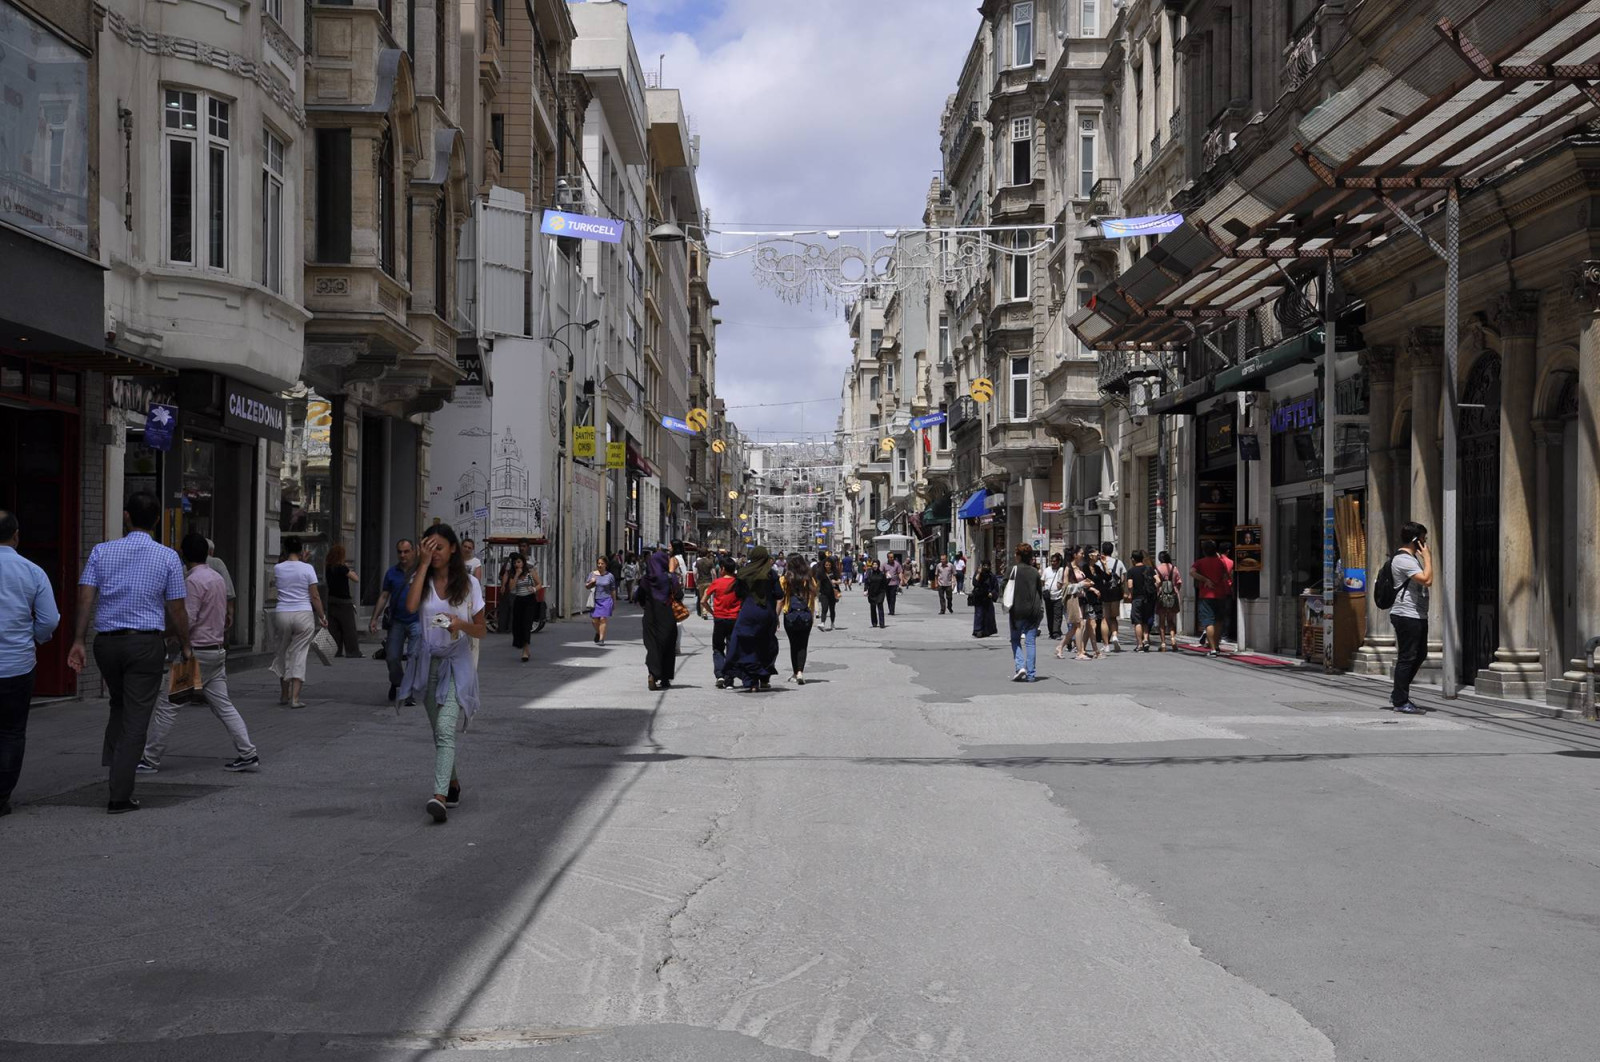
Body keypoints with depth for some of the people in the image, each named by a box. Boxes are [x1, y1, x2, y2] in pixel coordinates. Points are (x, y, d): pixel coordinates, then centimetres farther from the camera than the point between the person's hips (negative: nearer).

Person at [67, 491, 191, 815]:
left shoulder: (102, 552, 3)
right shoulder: (168, 558, -2)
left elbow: (86, 597, -4)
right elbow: (177, 609, -2)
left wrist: (78, 641, -3)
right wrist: (185, 646, 10)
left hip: (107, 642, 3)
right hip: (146, 643, -3)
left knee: (119, 706, 25)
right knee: (136, 718, 0)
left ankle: (113, 770, 13)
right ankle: (119, 797, -3)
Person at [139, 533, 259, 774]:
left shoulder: (193, 580, -14)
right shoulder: (218, 578, 13)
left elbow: (186, 620, -19)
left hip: (196, 652, -8)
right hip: (217, 649, 8)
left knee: (167, 705, 0)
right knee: (223, 705, 8)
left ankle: (150, 759, 6)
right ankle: (247, 754, 2)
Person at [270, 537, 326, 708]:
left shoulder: (278, 569, 0)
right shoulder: (307, 569, -5)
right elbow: (315, 596, -4)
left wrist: (285, 558, 18)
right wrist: (322, 616, 5)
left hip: (282, 614, 2)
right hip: (303, 615, -2)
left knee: (283, 653, 16)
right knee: (299, 655, 1)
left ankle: (284, 695, 24)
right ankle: (295, 697, -5)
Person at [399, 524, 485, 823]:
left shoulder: (469, 584, -1)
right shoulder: (421, 580, 4)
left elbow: (481, 630, 2)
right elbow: (411, 606, -19)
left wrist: (461, 624, -20)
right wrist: (424, 563, -16)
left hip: (456, 663, -4)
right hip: (428, 661, 4)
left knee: (445, 729, -18)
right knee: (439, 730, 15)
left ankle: (440, 797, -28)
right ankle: (452, 784, 34)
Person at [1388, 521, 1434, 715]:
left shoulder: (1412, 558, 18)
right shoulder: (1403, 559, -16)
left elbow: (1426, 583, 25)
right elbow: (1427, 580, -24)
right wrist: (1427, 556, -16)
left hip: (1418, 615, 11)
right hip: (1406, 615, -11)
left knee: (1419, 655, 15)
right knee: (1407, 657, -6)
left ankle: (1398, 693, 23)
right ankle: (1400, 701, 0)